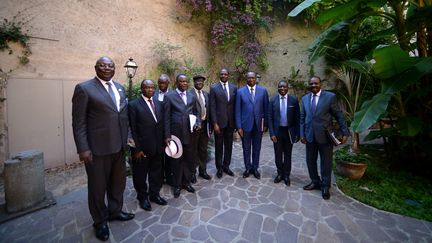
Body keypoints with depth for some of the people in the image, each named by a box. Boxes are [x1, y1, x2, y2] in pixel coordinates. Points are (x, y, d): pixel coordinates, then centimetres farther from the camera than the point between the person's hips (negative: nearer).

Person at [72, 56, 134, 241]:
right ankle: (100, 221, 35)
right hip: (97, 148, -5)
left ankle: (115, 211, 43)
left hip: (119, 146, 6)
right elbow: (78, 122, -10)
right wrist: (83, 148, -15)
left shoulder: (119, 88, 11)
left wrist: (126, 139, 11)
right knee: (98, 186, 13)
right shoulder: (84, 88, -7)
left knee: (118, 183, 20)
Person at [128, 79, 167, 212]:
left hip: (157, 147, 5)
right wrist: (137, 149, -13)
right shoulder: (133, 104, -9)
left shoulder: (159, 103, 7)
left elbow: (162, 125, 9)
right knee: (140, 175, 14)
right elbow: (132, 129, -11)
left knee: (156, 173, 17)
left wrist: (163, 143, 4)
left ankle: (154, 194, 38)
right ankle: (142, 198, 35)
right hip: (142, 148, -4)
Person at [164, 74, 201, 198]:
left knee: (188, 159, 14)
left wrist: (198, 123, -4)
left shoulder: (192, 96, 9)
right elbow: (166, 117, -5)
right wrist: (167, 136, -9)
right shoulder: (169, 96, -4)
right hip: (176, 134, -3)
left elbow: (196, 113, 16)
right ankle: (177, 185, 29)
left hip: (189, 133, 4)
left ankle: (186, 182, 34)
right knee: (177, 160, 11)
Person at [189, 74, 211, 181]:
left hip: (205, 124, 6)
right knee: (193, 150, 9)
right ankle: (192, 172, 25)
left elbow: (208, 109, 11)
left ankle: (203, 170, 32)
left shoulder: (206, 94, 11)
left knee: (203, 150, 16)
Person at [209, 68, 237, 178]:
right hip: (219, 121, -3)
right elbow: (212, 107, -7)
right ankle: (219, 168, 24)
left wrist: (236, 121, 4)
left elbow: (235, 105, 7)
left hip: (230, 122, 3)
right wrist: (215, 123, -13)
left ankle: (226, 166, 29)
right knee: (219, 146, 8)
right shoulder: (214, 88, -4)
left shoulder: (233, 88, 6)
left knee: (228, 145, 12)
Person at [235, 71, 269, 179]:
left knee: (257, 148, 12)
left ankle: (255, 168, 30)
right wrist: (239, 126, -7)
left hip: (258, 124, 1)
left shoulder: (263, 90, 1)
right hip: (245, 124, -1)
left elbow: (266, 108, 3)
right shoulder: (240, 91, -2)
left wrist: (265, 123, 1)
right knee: (246, 148, 11)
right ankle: (248, 168, 29)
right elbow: (238, 110, -3)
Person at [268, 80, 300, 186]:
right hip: (277, 131, 1)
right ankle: (280, 173, 31)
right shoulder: (273, 100, -3)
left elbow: (297, 117, -2)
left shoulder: (294, 100, -4)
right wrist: (272, 133, -8)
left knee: (287, 154, 12)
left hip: (289, 131, 0)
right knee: (278, 154, 11)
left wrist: (297, 133, -5)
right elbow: (270, 118, -3)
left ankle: (286, 175, 28)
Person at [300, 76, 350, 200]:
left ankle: (325, 187, 26)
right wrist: (302, 134, 4)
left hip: (325, 136, -3)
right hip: (310, 136, 4)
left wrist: (345, 132, -7)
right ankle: (315, 182, 34)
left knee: (326, 162, 8)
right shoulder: (305, 98, 6)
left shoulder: (330, 96, -5)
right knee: (310, 161, 13)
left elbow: (339, 115, -3)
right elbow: (302, 118, 9)